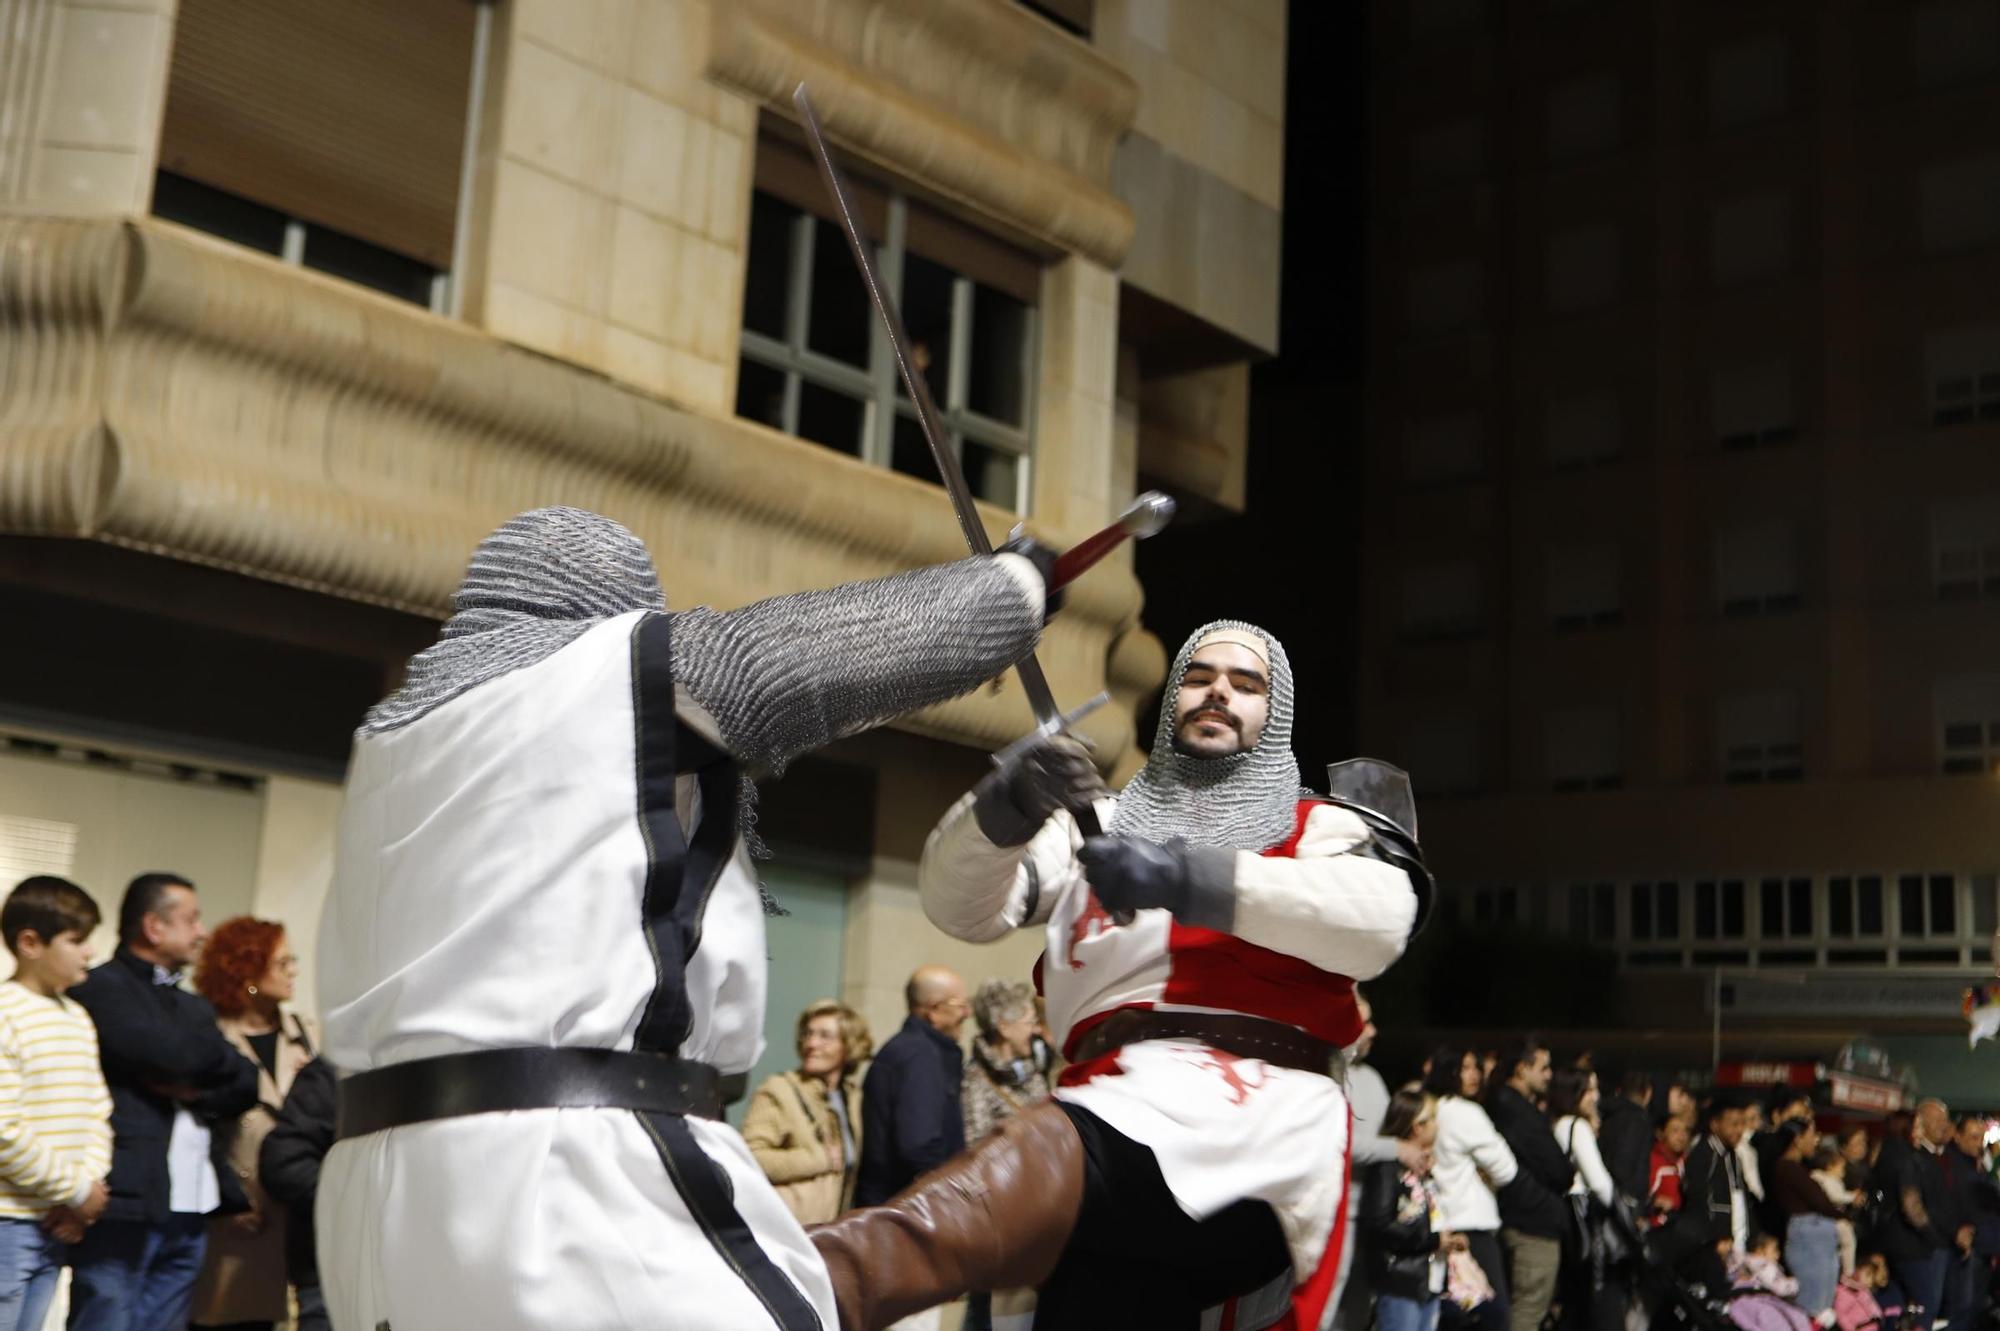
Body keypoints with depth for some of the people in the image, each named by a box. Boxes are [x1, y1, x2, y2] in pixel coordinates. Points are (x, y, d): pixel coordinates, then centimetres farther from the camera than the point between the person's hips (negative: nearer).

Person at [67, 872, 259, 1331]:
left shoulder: (195, 1007, 23)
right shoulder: (102, 989, -2)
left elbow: (246, 1082, 11)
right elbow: (176, 1053, -16)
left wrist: (194, 1090, -8)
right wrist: (216, 1054, 4)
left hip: (190, 1213, 7)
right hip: (124, 1206, -7)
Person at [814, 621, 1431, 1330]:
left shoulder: (1321, 825, 17)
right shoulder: (1104, 823, 24)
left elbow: (1378, 918, -5)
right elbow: (959, 905, 10)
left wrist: (1190, 878, -17)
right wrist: (1006, 808, -12)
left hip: (1255, 1135, -2)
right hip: (1120, 1116, 2)